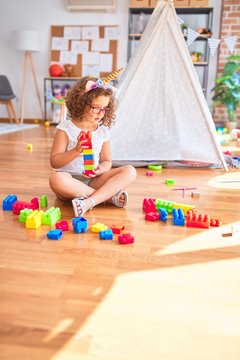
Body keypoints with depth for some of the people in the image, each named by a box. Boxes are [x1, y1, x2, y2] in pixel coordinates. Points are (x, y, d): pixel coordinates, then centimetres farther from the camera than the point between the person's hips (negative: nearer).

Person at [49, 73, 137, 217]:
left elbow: (107, 161, 10)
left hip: (93, 181, 4)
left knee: (130, 171, -16)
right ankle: (109, 196, -27)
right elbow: (54, 162, -7)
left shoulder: (103, 131, 6)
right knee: (56, 179, -38)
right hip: (70, 180, -3)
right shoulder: (66, 128, -5)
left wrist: (100, 169, -14)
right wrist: (76, 150, -23)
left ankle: (89, 202, -34)